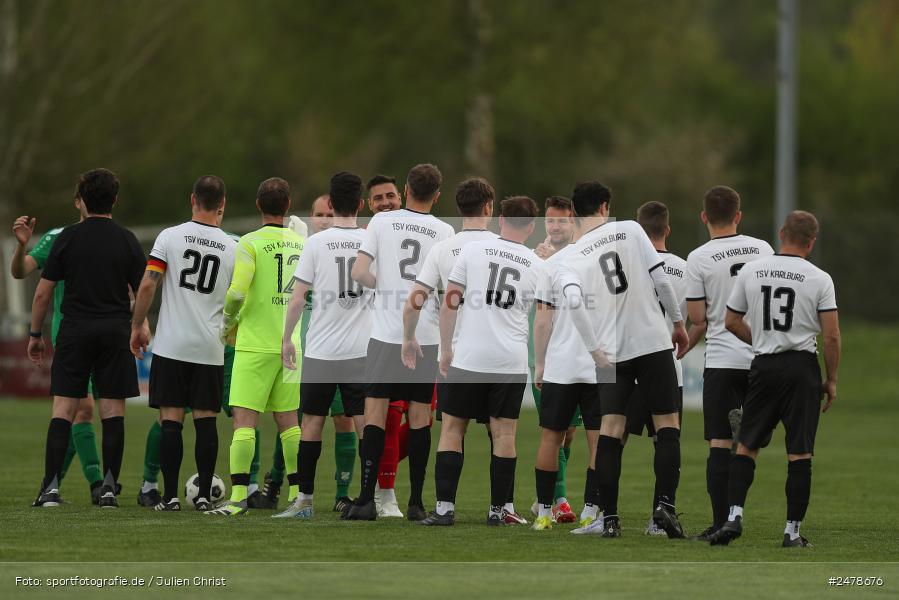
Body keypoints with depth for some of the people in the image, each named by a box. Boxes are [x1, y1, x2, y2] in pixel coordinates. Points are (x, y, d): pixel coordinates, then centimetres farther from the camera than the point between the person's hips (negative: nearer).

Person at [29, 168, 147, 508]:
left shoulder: (68, 238, 0)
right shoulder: (127, 241, 2)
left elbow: (44, 292, 1)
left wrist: (35, 333, 11)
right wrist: (143, 329, 16)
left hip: (74, 331, -1)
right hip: (116, 333, 1)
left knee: (63, 411, 0)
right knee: (112, 411, 3)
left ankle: (51, 486, -7)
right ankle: (109, 487, 0)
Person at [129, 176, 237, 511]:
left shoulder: (170, 237, -4)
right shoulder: (233, 248, 2)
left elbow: (148, 285, -8)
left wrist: (137, 327, 3)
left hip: (172, 345, -2)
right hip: (211, 349, 2)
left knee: (170, 420, 0)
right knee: (206, 420, 6)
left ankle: (170, 496, -2)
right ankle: (204, 494, 3)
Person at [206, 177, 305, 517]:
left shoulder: (251, 243, -9)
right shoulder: (302, 244, 7)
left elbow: (237, 293, -16)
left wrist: (228, 324, 2)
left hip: (256, 345, -5)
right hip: (292, 346, 5)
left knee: (244, 418, -7)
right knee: (287, 419, 14)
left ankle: (238, 495, -16)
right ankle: (298, 492, 15)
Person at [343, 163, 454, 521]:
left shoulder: (382, 222, -1)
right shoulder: (444, 232, 0)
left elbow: (359, 273, -7)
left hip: (386, 333, -1)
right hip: (427, 335, 1)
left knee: (375, 412, 1)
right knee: (420, 416, 7)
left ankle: (367, 500, -6)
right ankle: (416, 503, 7)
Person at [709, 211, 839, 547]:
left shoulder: (751, 272, 3)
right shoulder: (819, 279, -5)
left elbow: (731, 322, 10)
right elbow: (831, 335, -7)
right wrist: (831, 381, 4)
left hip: (764, 367, 2)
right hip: (803, 366, -2)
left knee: (747, 445, 11)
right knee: (799, 453, 2)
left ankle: (734, 515, -4)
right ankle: (792, 531, 2)